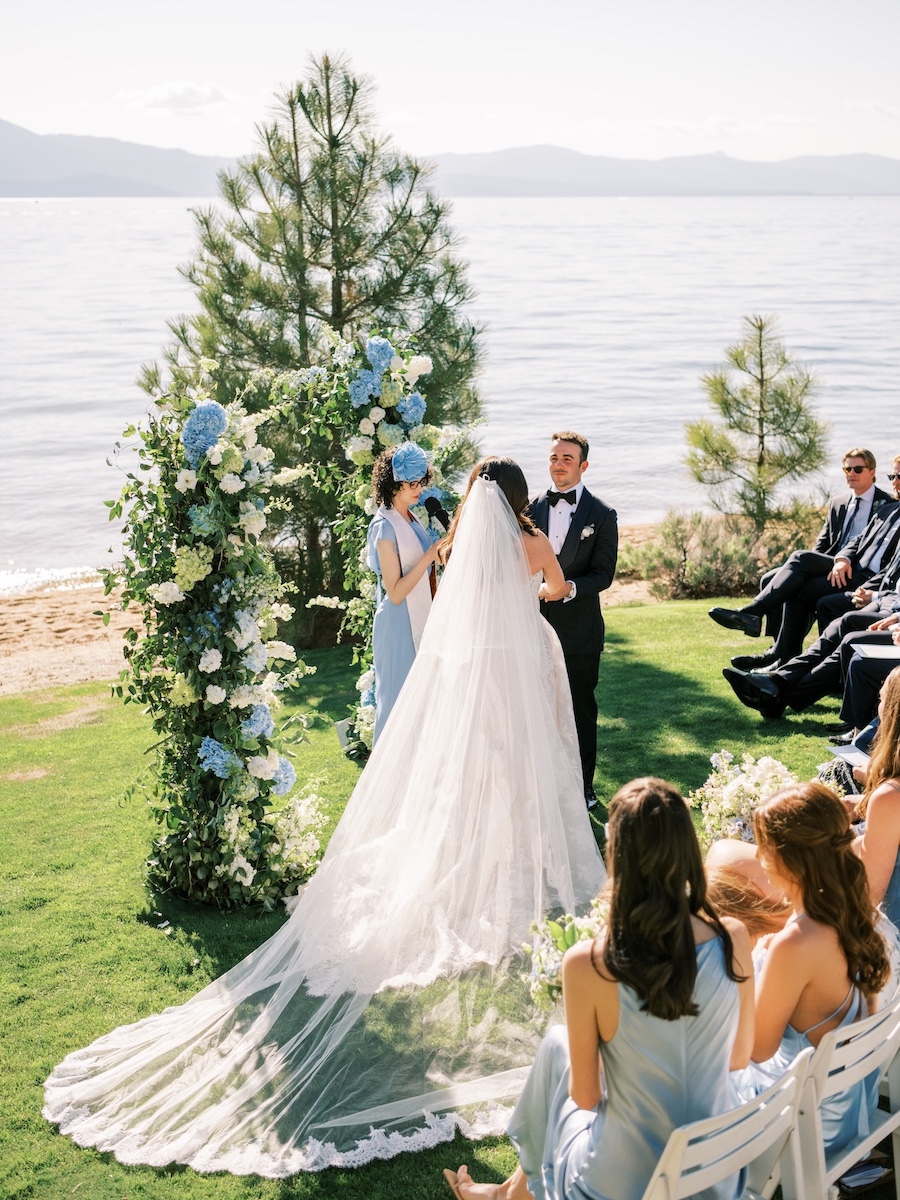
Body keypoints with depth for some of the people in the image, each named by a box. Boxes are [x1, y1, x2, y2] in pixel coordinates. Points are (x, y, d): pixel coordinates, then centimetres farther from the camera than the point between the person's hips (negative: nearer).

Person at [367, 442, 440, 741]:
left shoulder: (410, 519, 9)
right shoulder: (385, 527, -16)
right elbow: (395, 592, -19)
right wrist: (430, 555, -20)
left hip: (421, 621, 8)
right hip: (399, 624, -8)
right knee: (399, 697, 1)